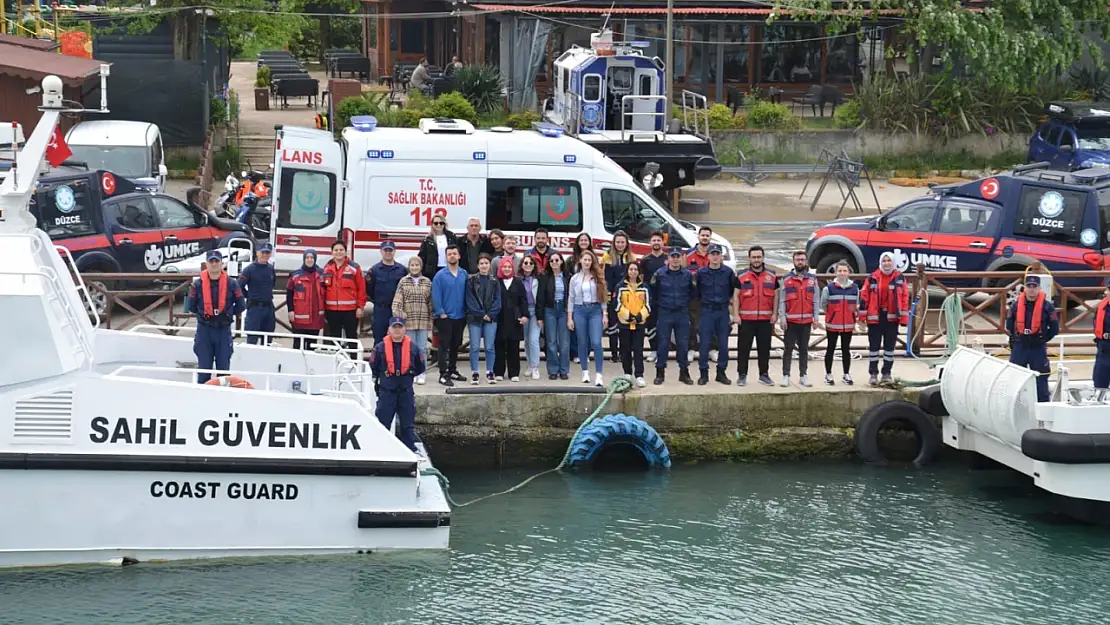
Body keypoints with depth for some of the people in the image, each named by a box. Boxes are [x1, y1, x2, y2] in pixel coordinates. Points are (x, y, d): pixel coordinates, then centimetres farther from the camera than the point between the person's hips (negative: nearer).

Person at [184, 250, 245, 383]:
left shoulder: (231, 284, -1)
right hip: (204, 330, 0)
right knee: (204, 368, 4)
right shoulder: (198, 284, -1)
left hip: (224, 330, 0)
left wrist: (228, 313, 0)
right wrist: (202, 314, 3)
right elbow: (190, 306, 6)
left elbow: (241, 306, 5)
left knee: (223, 367, 5)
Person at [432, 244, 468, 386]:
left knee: (455, 345, 14)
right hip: (445, 317, -5)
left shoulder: (464, 274, 5)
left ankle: (453, 370, 25)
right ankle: (443, 374, -4)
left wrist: (466, 311, 3)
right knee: (444, 346, -5)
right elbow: (436, 296, -10)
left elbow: (467, 294, 9)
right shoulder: (440, 275, -8)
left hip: (460, 316, 5)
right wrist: (441, 313, -14)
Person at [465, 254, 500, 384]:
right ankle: (474, 373, 3)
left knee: (490, 347, 0)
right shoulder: (471, 280, 2)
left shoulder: (494, 281, 9)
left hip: (491, 318, 2)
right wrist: (481, 314, -10)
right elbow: (470, 300, -4)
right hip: (474, 318, -2)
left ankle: (489, 372, 10)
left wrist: (491, 314, -8)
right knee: (475, 347, -3)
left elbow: (497, 300, 5)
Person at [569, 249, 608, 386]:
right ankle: (585, 372, 17)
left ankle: (599, 374, -12)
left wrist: (605, 315, -1)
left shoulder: (598, 277, 5)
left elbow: (603, 297, 5)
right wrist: (569, 318, 3)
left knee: (596, 343, -11)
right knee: (583, 343, 6)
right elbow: (571, 299, 8)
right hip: (580, 311, 1)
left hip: (595, 310, -1)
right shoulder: (575, 279, 7)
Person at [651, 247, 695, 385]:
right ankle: (660, 373, 8)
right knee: (663, 344, 0)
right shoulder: (659, 274, -1)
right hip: (664, 313, -1)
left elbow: (692, 294, 9)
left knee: (683, 343, 3)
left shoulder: (688, 275, 3)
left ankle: (684, 372, 13)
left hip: (682, 314, 1)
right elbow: (654, 294, 7)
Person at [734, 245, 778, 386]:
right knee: (743, 348, 0)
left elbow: (776, 296, 11)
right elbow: (736, 296, 3)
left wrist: (775, 314, 2)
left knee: (764, 348, 7)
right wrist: (736, 315, -5)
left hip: (766, 319, 2)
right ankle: (742, 375, 6)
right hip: (746, 319, -2)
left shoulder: (771, 276, 8)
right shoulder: (741, 276, 3)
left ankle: (764, 374, 16)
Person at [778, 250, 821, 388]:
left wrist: (816, 317, -2)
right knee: (788, 348, 0)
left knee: (804, 349, 9)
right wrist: (782, 318, -8)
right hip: (790, 321, -2)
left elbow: (816, 300, 5)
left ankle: (803, 376, 13)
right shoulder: (786, 279, 1)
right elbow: (782, 300, -1)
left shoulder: (813, 278, 6)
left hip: (807, 320, 2)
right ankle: (786, 376, 4)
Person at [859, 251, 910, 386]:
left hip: (892, 317, 1)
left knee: (889, 347, 7)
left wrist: (904, 317, -3)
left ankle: (886, 373, 16)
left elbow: (905, 297, 2)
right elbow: (864, 296, 1)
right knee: (874, 346, 3)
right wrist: (862, 316, -3)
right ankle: (873, 374, 12)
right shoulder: (872, 278, 0)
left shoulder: (900, 278, 3)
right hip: (875, 317, -1)